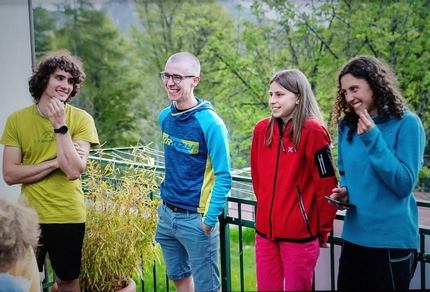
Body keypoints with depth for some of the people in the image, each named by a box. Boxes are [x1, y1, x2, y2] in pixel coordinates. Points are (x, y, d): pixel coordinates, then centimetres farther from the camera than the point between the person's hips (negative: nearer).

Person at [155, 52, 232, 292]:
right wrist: (166, 204, 16)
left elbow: (223, 176, -16)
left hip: (196, 218, -7)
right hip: (166, 213, 7)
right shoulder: (164, 117, 3)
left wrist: (210, 219, -17)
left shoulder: (210, 123, -17)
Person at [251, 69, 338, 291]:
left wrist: (323, 230, -4)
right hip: (265, 230, 5)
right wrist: (267, 208, 15)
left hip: (300, 233, -5)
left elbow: (326, 185, -11)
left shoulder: (312, 131, -13)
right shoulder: (262, 130, 4)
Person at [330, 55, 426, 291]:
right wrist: (344, 191, -6)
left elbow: (404, 185, -17)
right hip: (353, 236, 5)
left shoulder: (407, 123, -11)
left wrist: (373, 139, -22)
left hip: (392, 239, -5)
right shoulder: (347, 125, 4)